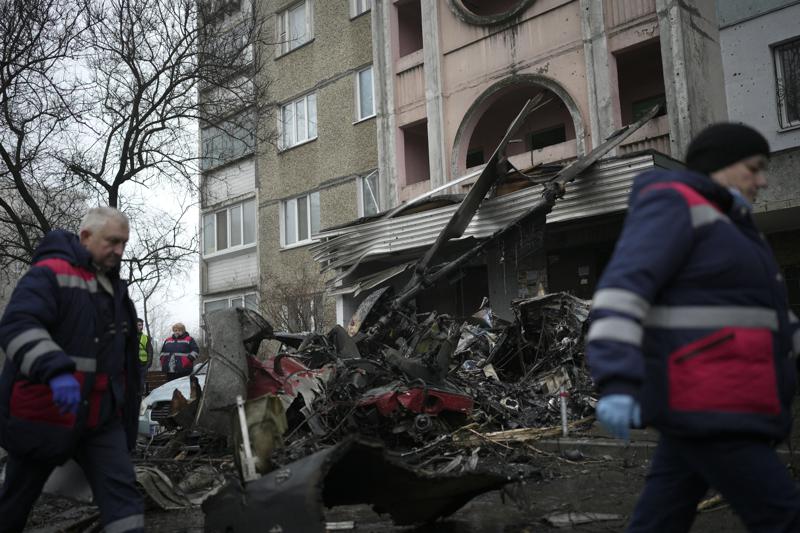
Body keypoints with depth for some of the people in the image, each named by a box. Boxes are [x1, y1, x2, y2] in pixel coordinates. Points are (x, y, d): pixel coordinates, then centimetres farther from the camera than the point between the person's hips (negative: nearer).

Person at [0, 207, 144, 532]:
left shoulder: (115, 289, 14)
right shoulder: (50, 273, -11)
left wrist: (126, 414, 24)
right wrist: (55, 370, -43)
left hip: (101, 417, 6)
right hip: (43, 414, -6)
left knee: (122, 491, -5)